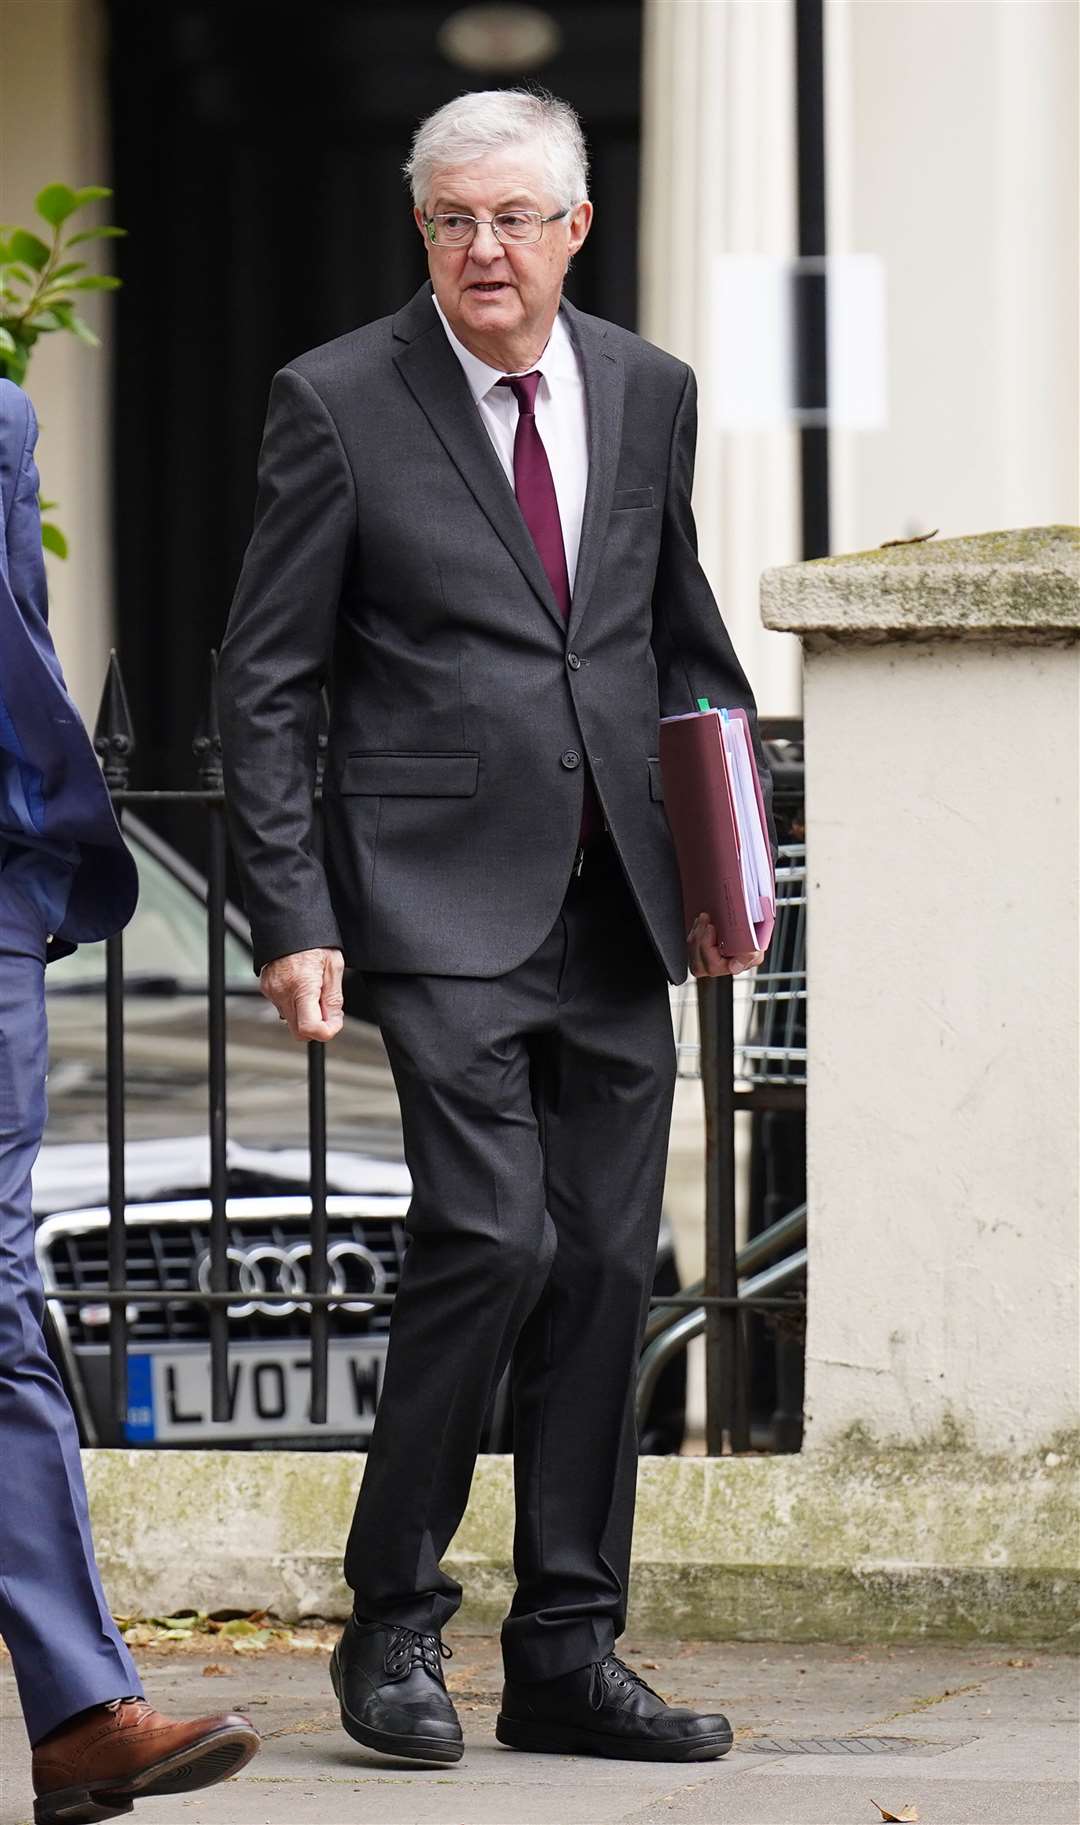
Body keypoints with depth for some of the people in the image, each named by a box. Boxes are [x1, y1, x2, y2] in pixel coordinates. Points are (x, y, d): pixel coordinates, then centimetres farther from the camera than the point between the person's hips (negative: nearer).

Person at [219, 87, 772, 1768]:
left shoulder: (645, 394, 10)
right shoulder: (339, 403, -3)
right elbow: (265, 683, -2)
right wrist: (290, 919, -9)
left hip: (615, 913, 5)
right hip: (442, 902, -5)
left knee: (607, 1266, 4)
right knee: (492, 1236, -16)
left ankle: (567, 1657, 13)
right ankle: (393, 1627, -2)